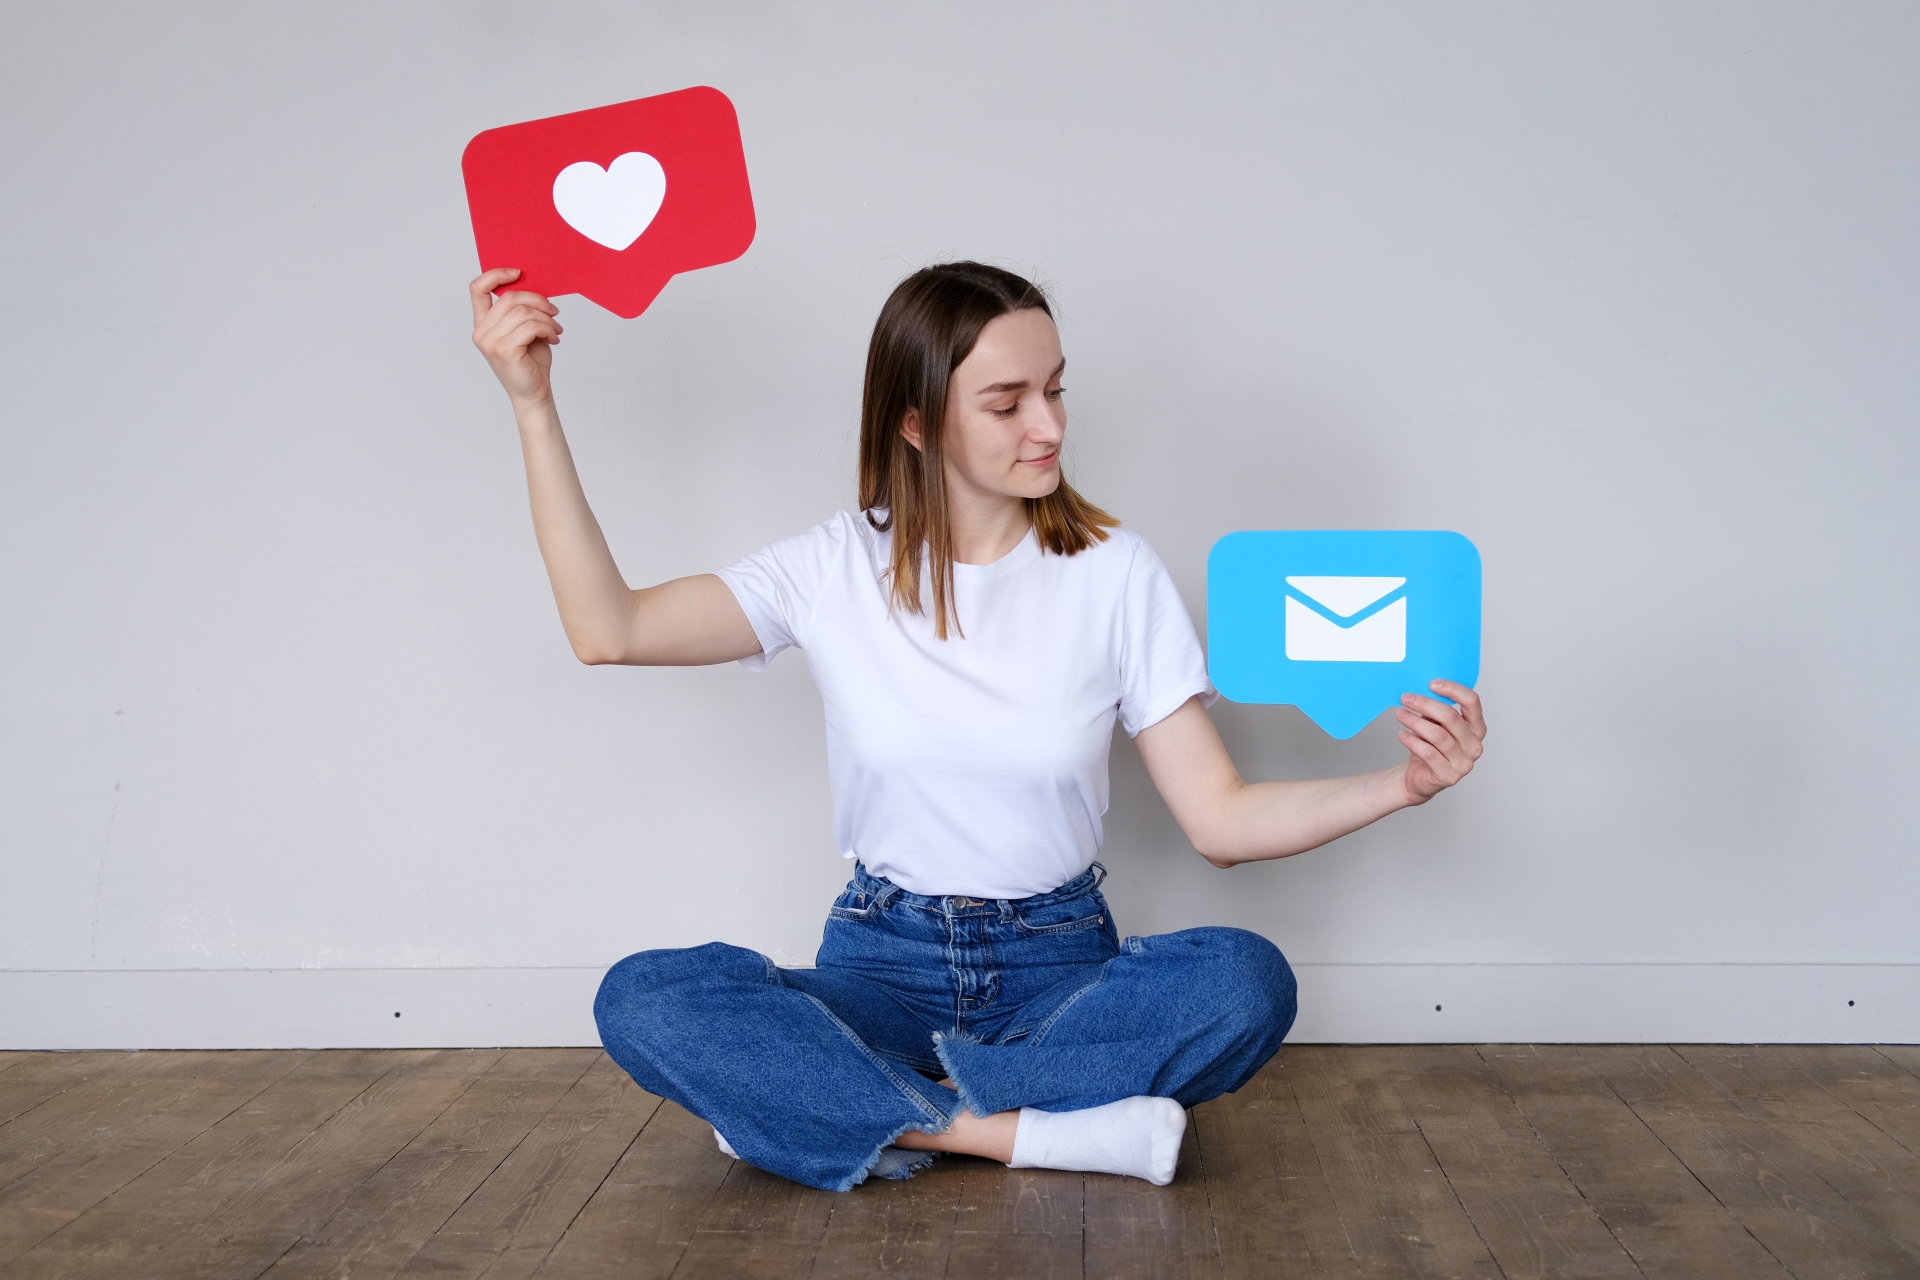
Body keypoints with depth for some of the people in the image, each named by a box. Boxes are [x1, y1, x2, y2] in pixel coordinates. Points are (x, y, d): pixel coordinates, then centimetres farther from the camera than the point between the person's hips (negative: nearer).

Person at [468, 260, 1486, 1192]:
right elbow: (609, 629, -10)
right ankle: (1029, 1132, -25)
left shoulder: (1116, 572, -4)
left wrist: (1399, 786, -22)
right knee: (641, 999, -26)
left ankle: (839, 1107, -22)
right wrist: (533, 407, -13)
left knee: (1246, 982, -32)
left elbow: (1220, 820, -6)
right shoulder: (840, 569, -2)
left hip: (1058, 963, 0)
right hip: (879, 961, 0)